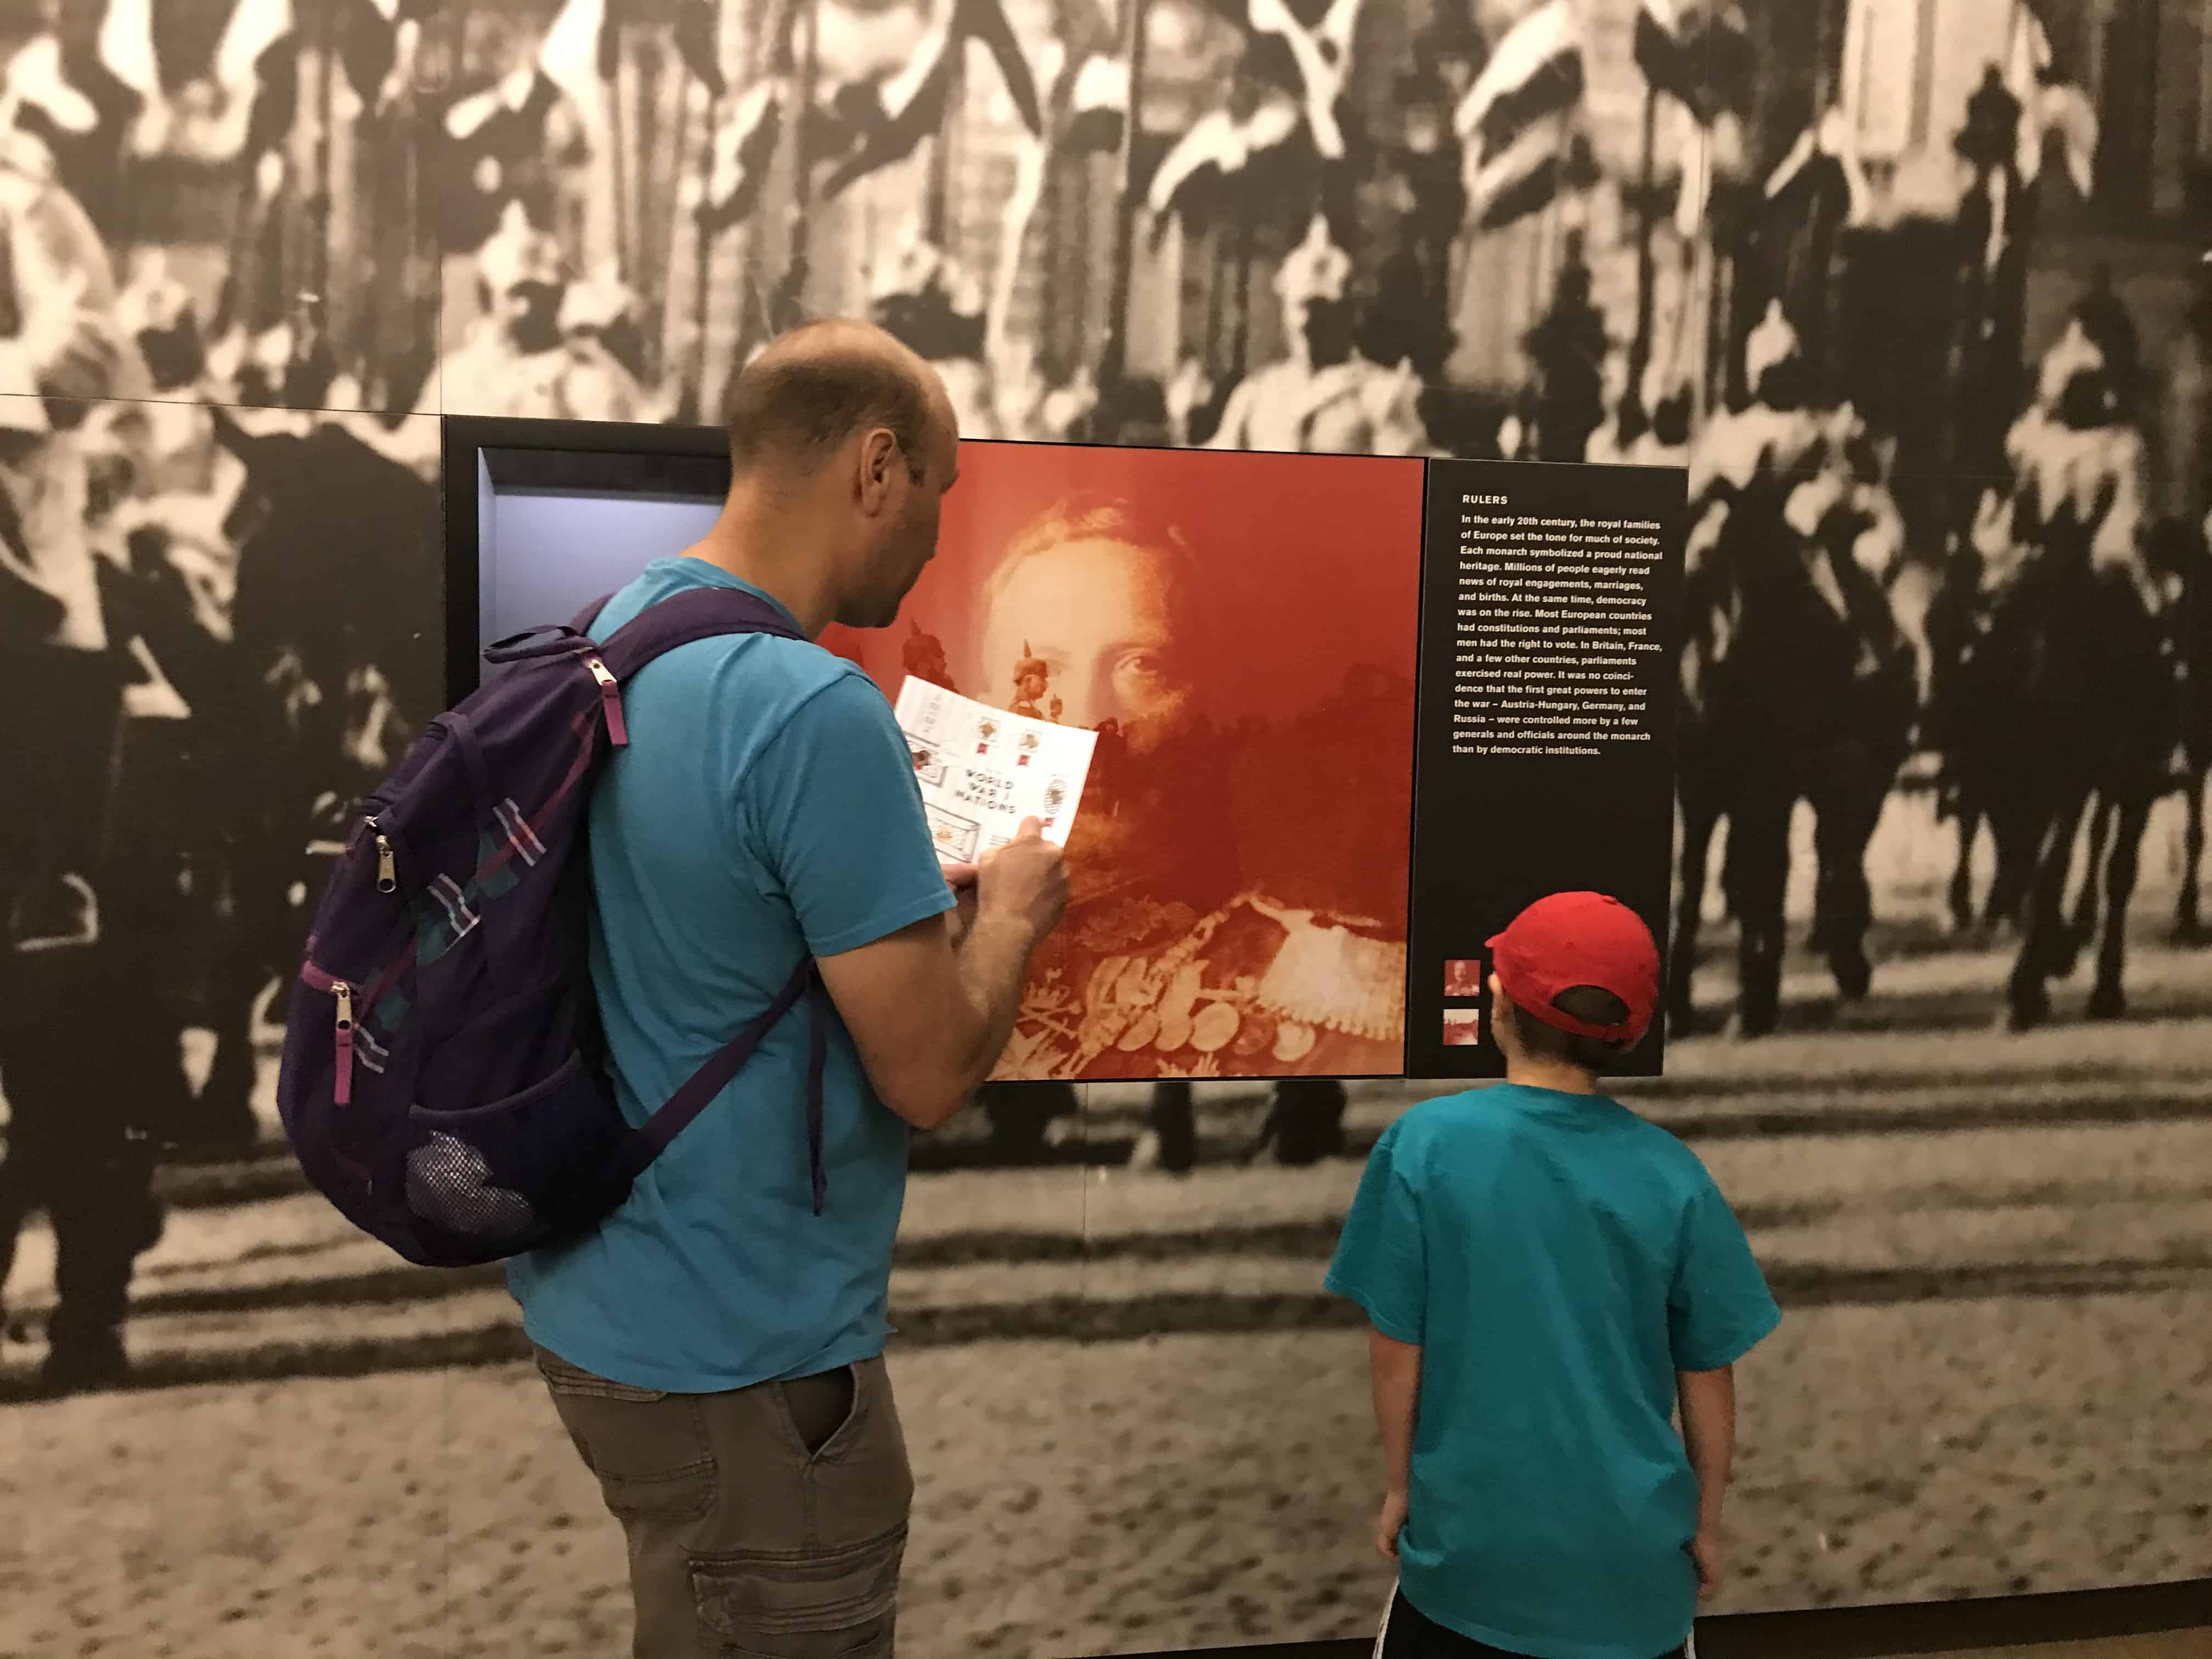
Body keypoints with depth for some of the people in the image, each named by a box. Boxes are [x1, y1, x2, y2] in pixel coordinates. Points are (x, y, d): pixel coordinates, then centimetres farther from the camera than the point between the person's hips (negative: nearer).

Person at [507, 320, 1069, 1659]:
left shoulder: (613, 637, 2)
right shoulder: (817, 709, -26)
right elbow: (931, 1076, -21)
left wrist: (910, 892, 12)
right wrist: (1012, 912, -4)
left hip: (601, 1297, 8)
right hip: (739, 1354, -8)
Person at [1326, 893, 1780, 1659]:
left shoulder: (1425, 1143, -15)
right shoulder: (1671, 1173, -11)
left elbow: (1396, 1349, -9)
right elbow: (1707, 1376, -2)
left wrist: (1400, 1488, 7)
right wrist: (1706, 1524, 13)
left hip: (1472, 1542, -1)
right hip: (1634, 1553, 1)